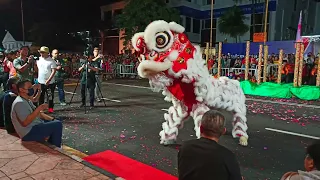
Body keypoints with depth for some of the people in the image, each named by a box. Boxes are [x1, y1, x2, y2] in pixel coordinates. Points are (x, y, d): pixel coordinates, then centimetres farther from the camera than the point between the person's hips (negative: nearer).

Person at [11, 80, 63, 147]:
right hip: (28, 133, -11)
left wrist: (52, 119, 4)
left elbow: (38, 114, 17)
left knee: (56, 122, 18)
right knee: (57, 125, -21)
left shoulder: (27, 100, 13)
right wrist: (39, 108, -27)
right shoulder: (19, 103, -20)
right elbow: (25, 122, -28)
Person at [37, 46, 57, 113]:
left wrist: (49, 80, -22)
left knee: (50, 96, 5)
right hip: (40, 82, 4)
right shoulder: (39, 60, 6)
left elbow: (54, 71, -14)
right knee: (40, 96, 12)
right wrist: (37, 77, 5)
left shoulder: (51, 61, -9)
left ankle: (50, 108, 18)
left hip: (49, 82, -4)